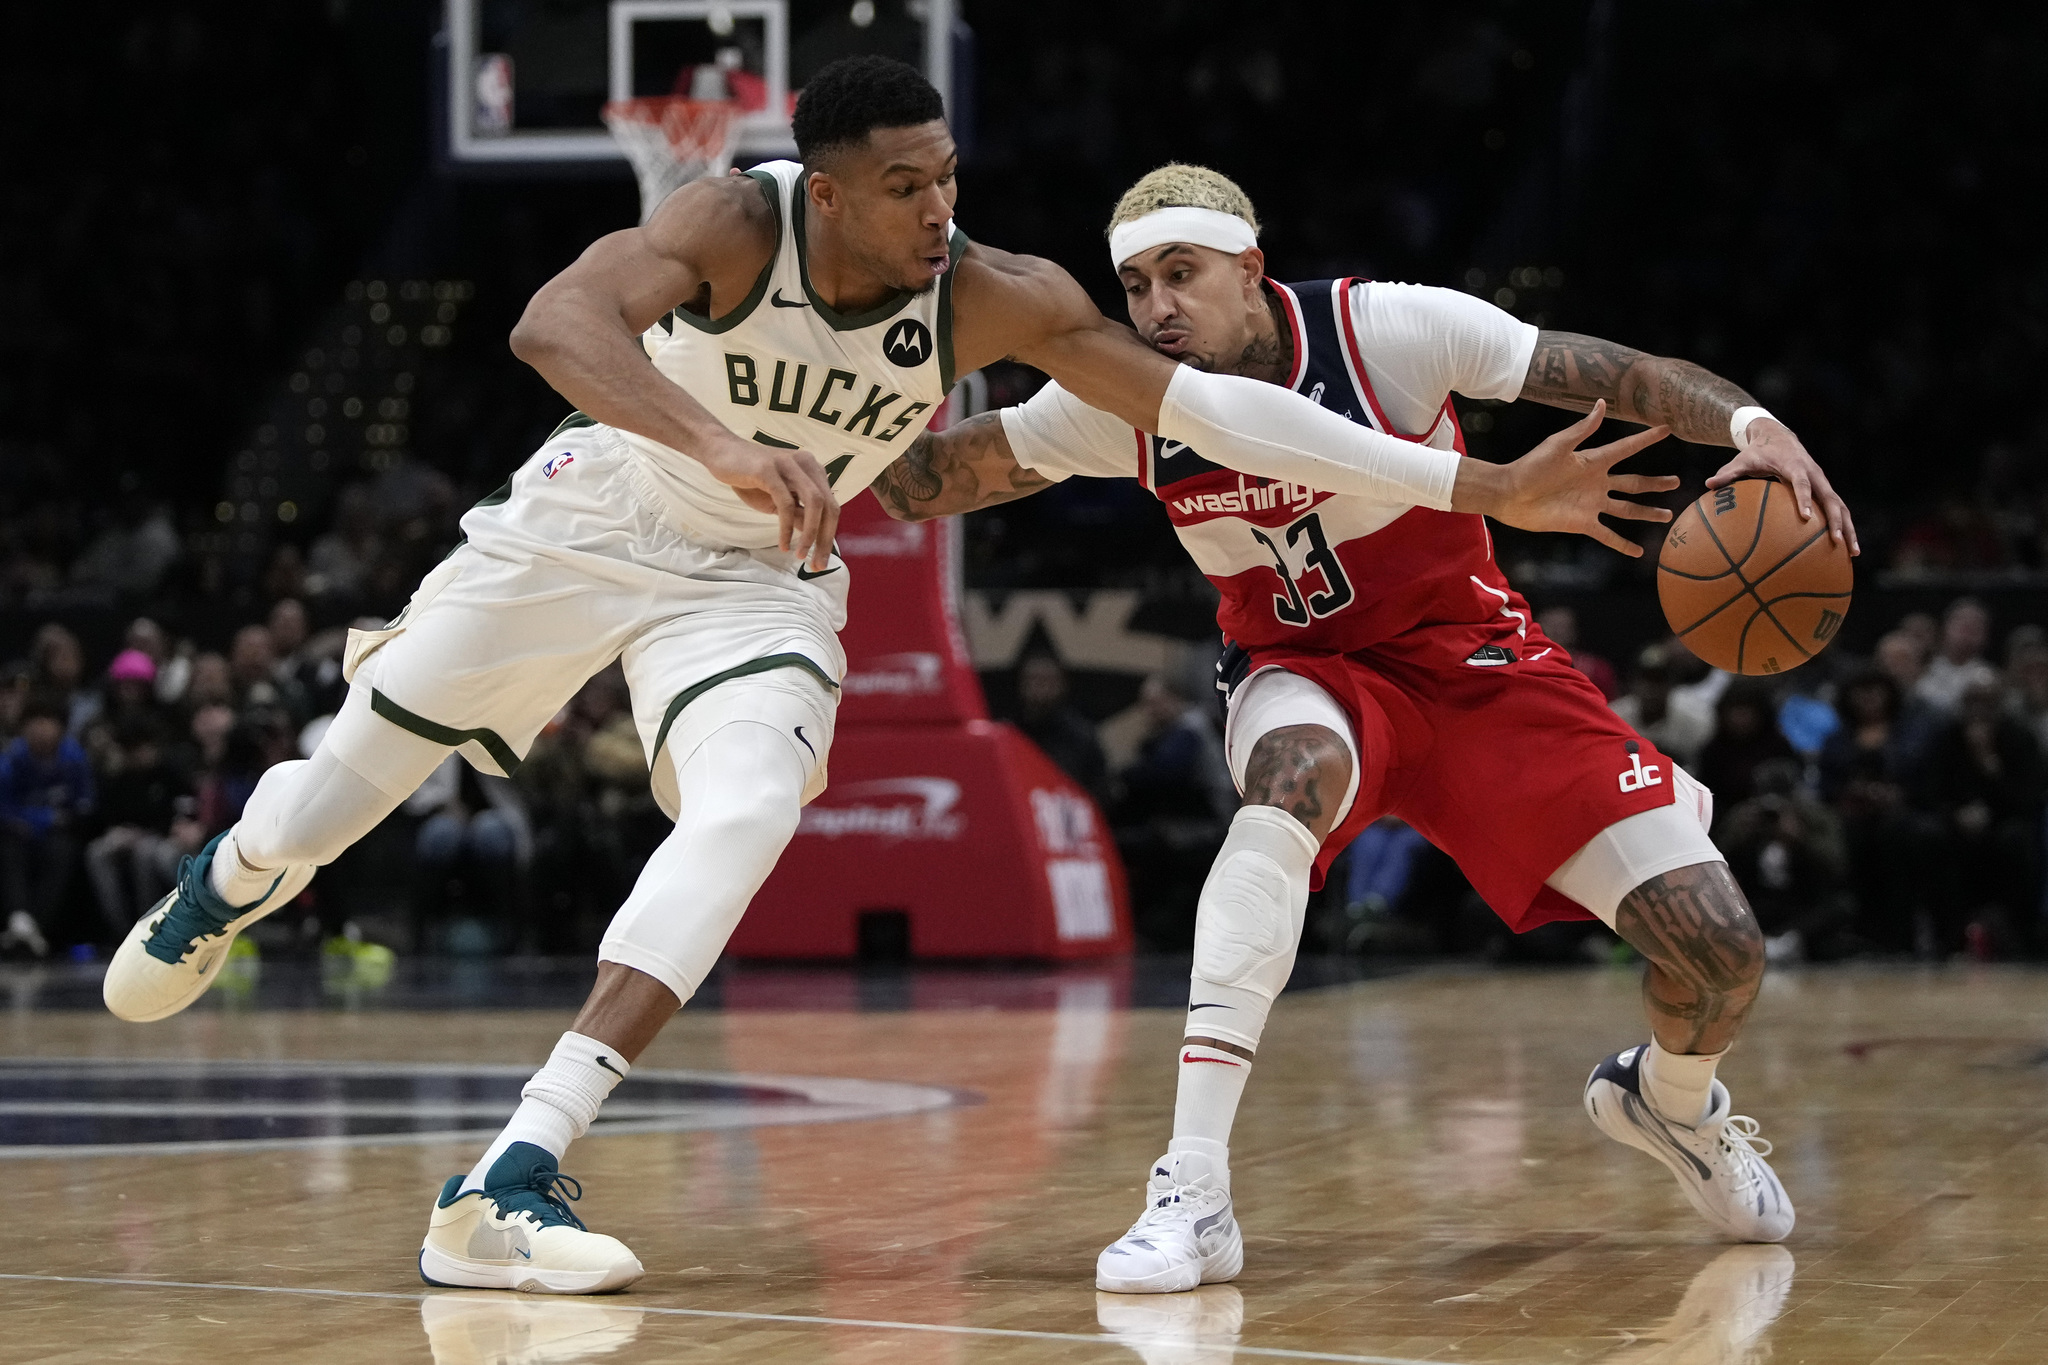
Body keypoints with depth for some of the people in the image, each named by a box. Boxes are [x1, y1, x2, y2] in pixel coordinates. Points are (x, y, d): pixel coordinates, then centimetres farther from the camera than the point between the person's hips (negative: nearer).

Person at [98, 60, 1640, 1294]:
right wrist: (725, 452, -64)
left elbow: (1209, 404, -22)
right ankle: (225, 890, 51)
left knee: (747, 815, -24)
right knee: (374, 749, 12)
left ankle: (506, 1187, -26)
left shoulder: (994, 297, -22)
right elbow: (555, 322, -47)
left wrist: (1482, 488, -26)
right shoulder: (735, 224, -30)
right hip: (594, 519, -1)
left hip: (762, 577, 1)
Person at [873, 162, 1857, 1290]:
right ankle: (1191, 1194, -41)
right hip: (1304, 673, 0)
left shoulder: (1389, 328, -21)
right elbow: (923, 478, -4)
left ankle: (1668, 1099, 32)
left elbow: (1631, 377, -19)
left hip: (1470, 657, 0)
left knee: (1720, 958, -10)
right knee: (1290, 774, -41)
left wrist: (1752, 425, -37)